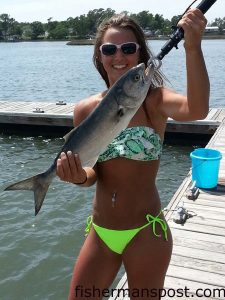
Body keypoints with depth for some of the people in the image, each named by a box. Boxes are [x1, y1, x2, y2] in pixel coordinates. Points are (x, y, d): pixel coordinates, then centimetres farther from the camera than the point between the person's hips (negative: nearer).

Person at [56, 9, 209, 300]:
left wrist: (193, 48, -45)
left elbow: (197, 110, -34)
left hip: (145, 233, -3)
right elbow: (93, 173, 3)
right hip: (99, 233, 4)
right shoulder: (85, 110, -2)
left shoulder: (154, 100, -11)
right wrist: (78, 175, -19)